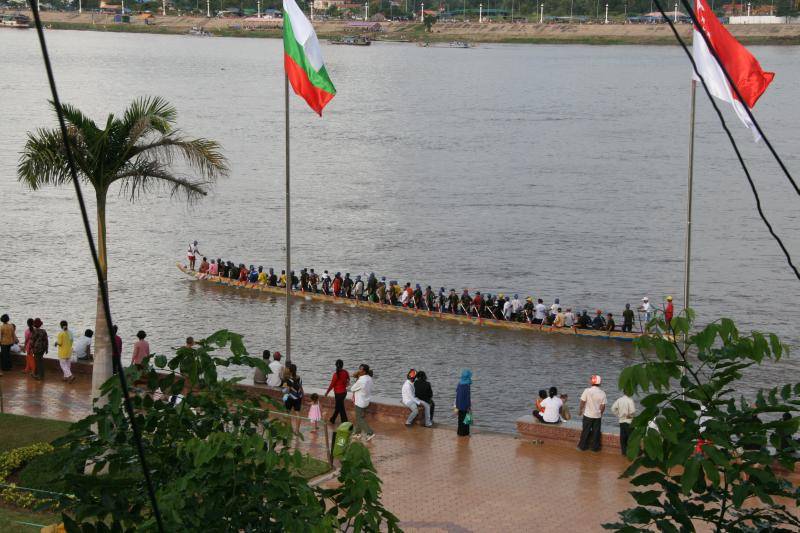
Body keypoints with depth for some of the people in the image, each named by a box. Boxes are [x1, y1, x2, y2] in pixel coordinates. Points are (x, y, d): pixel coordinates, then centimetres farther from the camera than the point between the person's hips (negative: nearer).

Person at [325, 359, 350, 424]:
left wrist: (327, 392, -2)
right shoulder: (345, 372, -6)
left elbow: (332, 384, -15)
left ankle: (345, 422, 8)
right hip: (344, 392, 7)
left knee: (341, 409, 4)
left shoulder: (336, 374, -22)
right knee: (337, 406, 23)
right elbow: (348, 380, 12)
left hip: (338, 393, -7)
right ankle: (333, 419, 38)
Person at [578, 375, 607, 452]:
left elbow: (582, 402, -9)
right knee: (596, 432, 10)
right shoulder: (602, 393, -7)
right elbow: (603, 406, -4)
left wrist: (580, 411, 8)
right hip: (597, 416, 1)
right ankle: (595, 447, 15)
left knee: (585, 431, 11)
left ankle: (583, 446, 19)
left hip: (588, 415, -1)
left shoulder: (587, 390, -14)